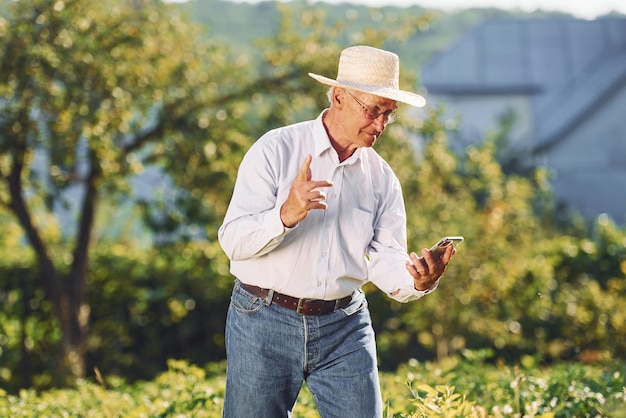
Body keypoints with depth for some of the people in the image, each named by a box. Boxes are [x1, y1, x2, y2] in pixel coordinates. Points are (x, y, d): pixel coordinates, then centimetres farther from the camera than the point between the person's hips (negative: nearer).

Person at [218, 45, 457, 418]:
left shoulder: (382, 178, 6)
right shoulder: (276, 150, -7)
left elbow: (386, 261, 2)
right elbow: (233, 240, -13)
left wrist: (419, 281, -20)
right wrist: (286, 215, -31)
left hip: (345, 326, 3)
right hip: (265, 321, -3)